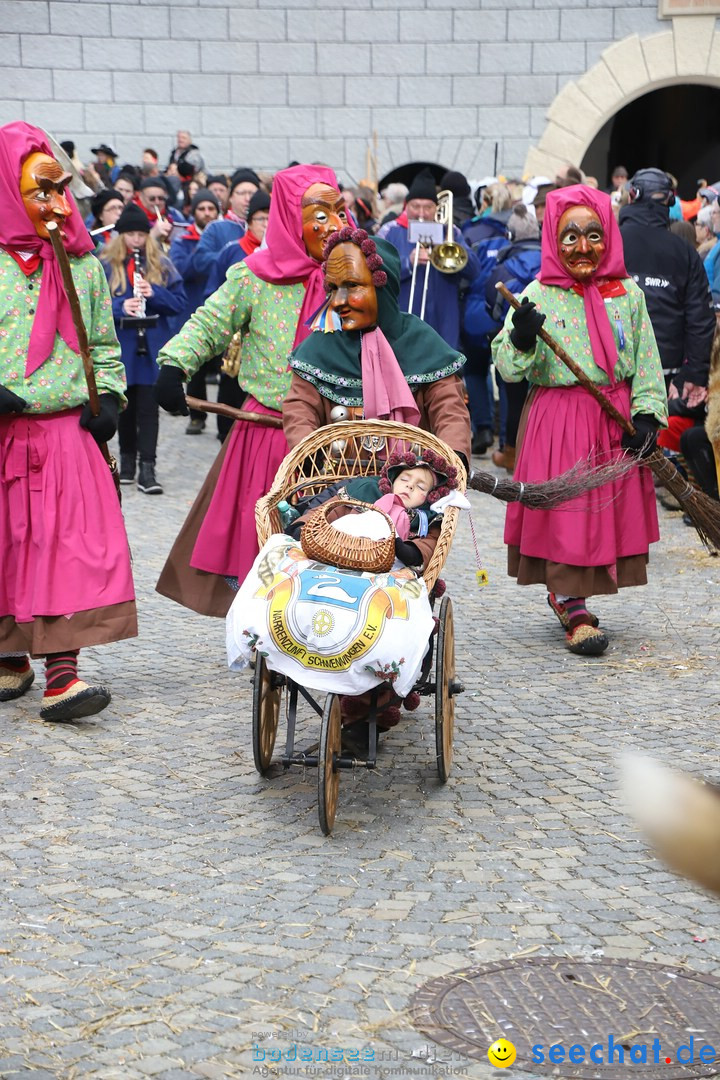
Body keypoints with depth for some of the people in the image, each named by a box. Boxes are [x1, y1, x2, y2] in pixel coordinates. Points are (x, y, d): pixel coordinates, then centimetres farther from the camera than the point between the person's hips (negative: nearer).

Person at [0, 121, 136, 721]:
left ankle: (61, 674, -11)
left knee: (73, 546, -9)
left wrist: (109, 398, 3)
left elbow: (103, 343, 17)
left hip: (67, 430, 1)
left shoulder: (83, 263, 10)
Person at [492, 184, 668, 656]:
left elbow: (647, 359, 8)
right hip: (557, 419, -3)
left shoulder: (629, 294, 3)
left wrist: (647, 414, -1)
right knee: (566, 513, -4)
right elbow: (507, 367, -6)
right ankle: (574, 612, 4)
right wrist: (521, 338, -26)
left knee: (609, 508, 8)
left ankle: (564, 595, 26)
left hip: (615, 419, 3)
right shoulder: (538, 296, -4)